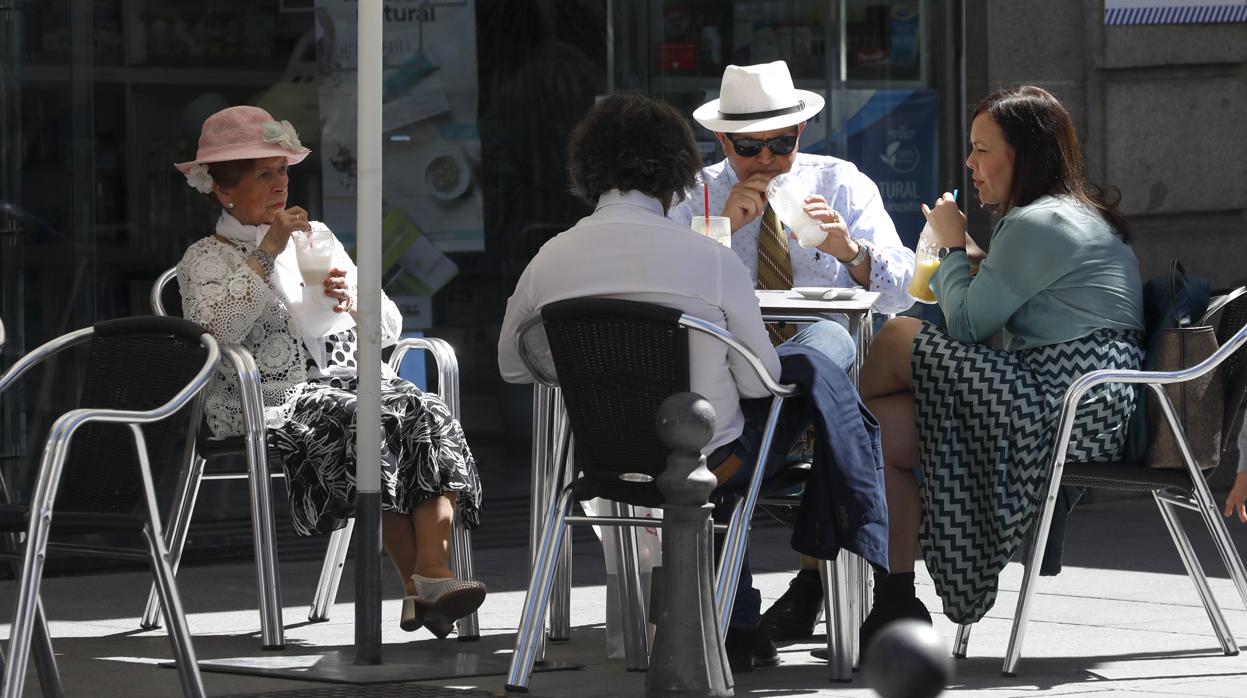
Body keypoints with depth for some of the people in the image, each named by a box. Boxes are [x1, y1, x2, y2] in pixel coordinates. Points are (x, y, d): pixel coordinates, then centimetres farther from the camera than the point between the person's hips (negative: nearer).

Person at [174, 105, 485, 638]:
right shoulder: (206, 259, 10)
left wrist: (353, 299, -1)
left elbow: (390, 329, 21)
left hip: (346, 379, 5)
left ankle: (433, 570, -41)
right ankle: (418, 589, -36)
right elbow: (213, 330, -14)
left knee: (426, 414, -28)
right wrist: (266, 254, -12)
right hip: (268, 399, -5)